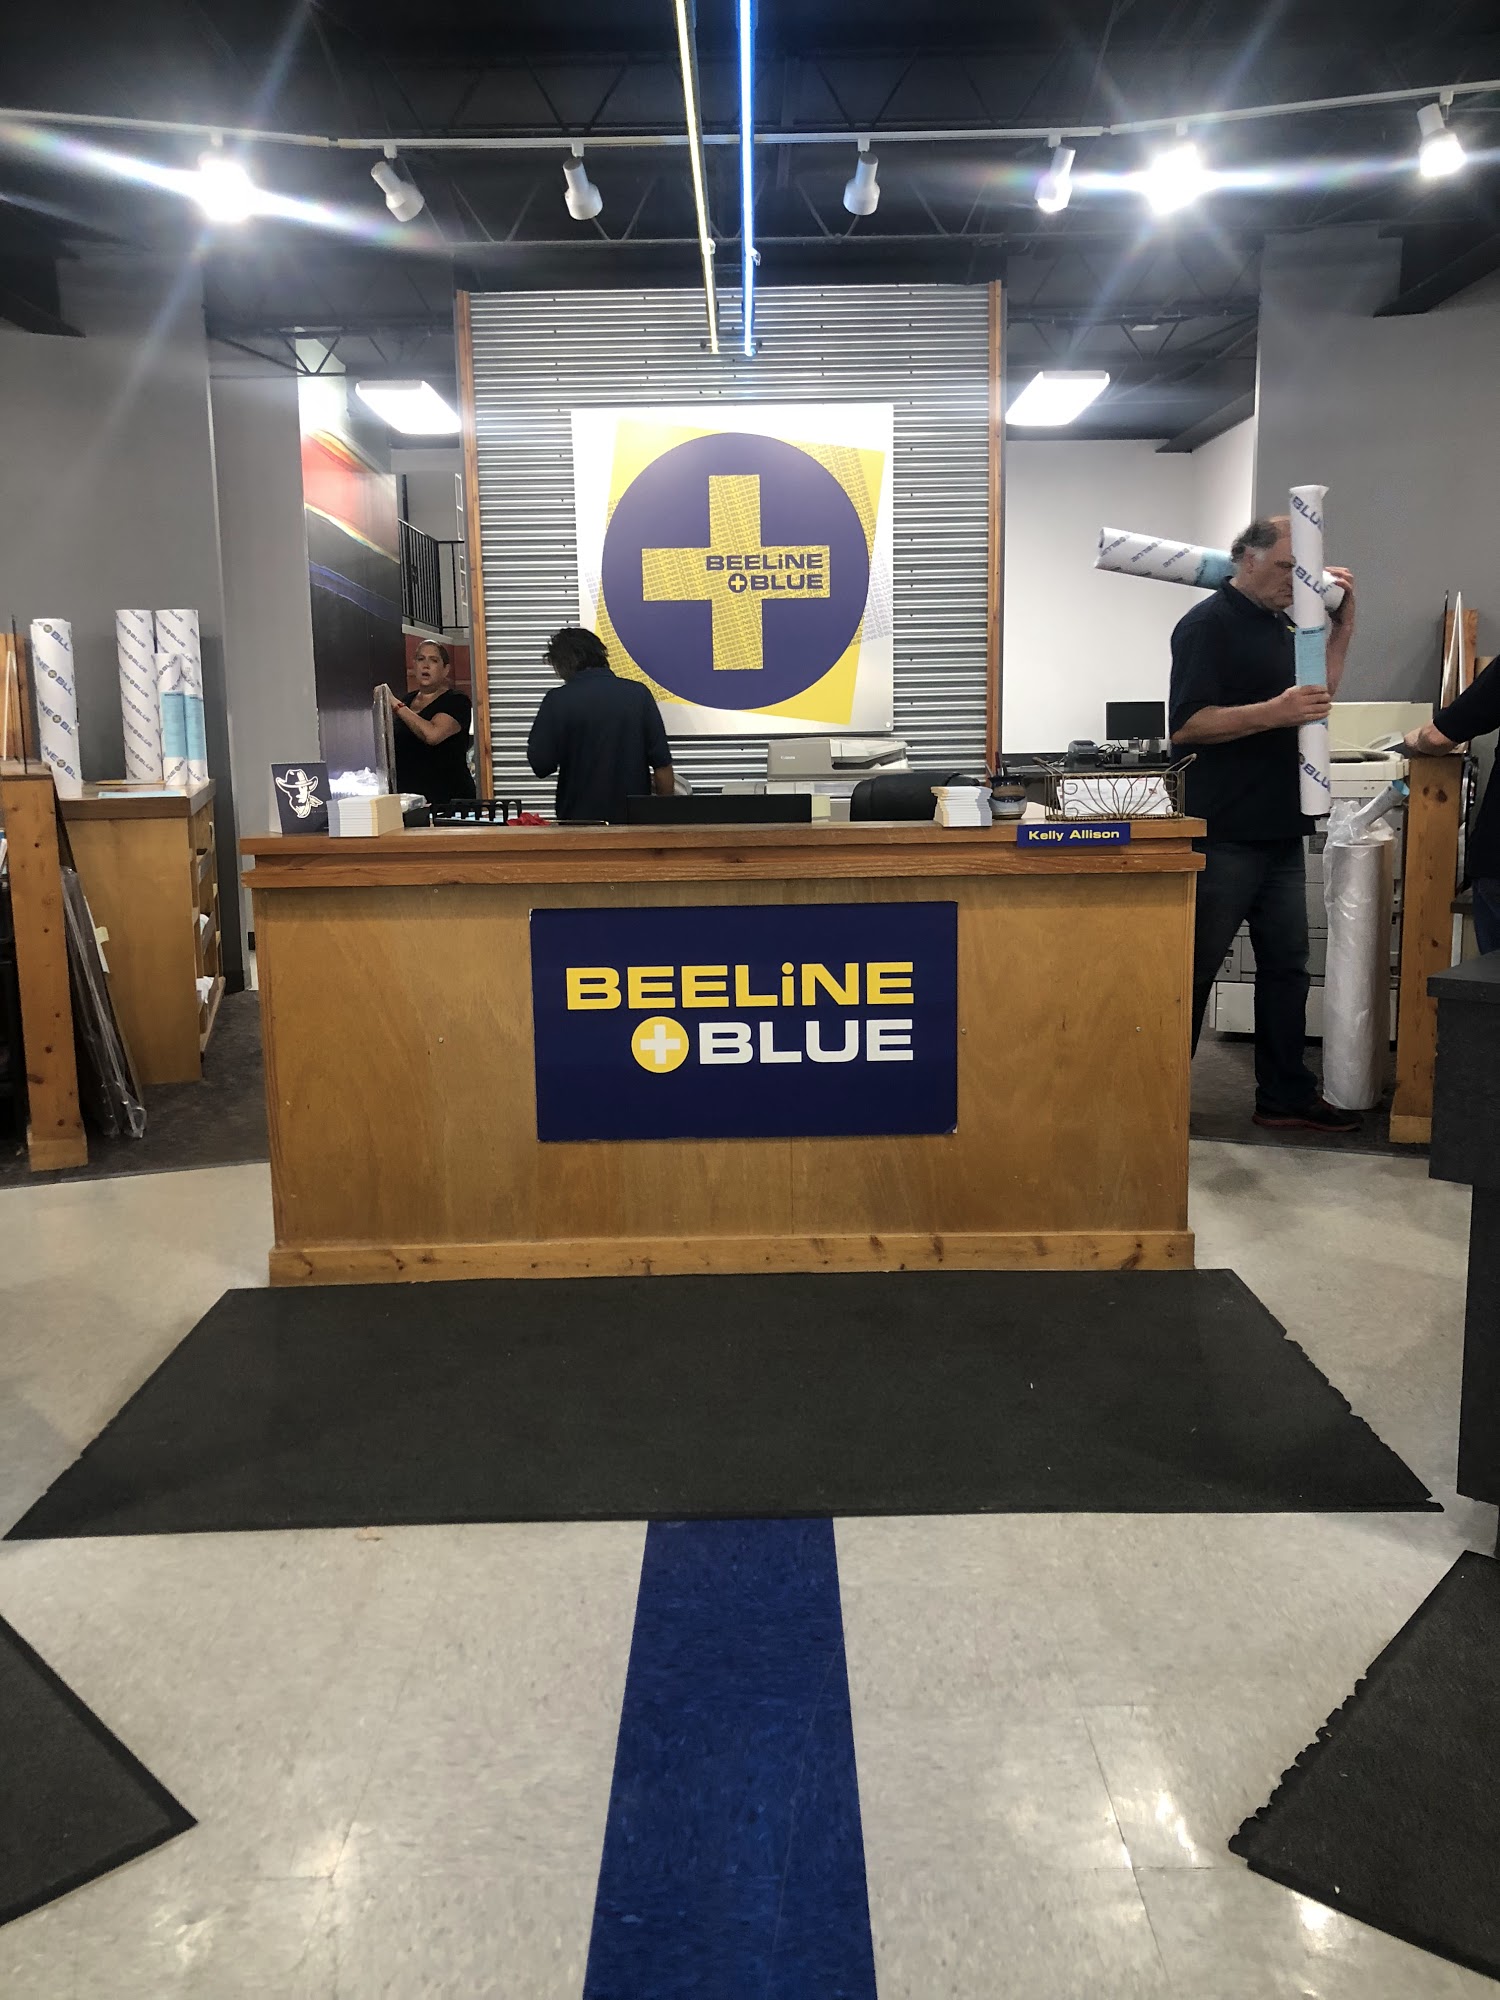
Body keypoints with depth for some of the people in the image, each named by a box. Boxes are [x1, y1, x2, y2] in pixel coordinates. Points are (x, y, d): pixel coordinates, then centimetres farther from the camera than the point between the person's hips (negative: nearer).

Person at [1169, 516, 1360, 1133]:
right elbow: (1185, 726, -17)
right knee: (1195, 967, 0)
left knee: (1286, 965, 10)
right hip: (1225, 834, -8)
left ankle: (1286, 1097, 19)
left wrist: (1342, 625, 13)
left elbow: (1316, 698, 22)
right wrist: (1274, 712, -24)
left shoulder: (1280, 625, 17)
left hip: (1281, 832, 9)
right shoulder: (1209, 624, -9)